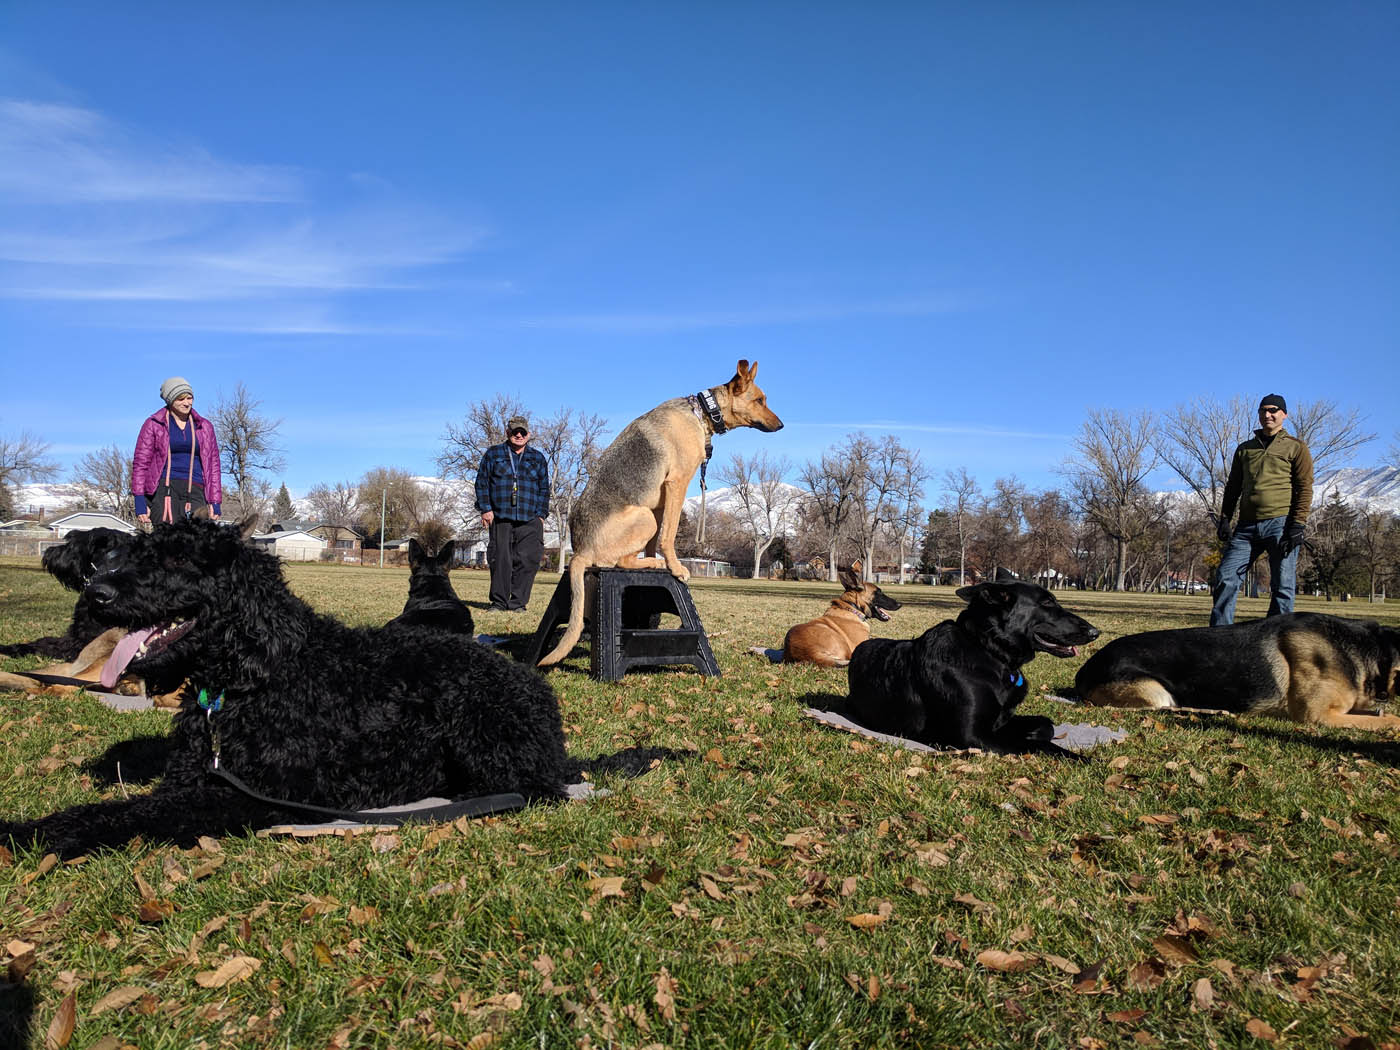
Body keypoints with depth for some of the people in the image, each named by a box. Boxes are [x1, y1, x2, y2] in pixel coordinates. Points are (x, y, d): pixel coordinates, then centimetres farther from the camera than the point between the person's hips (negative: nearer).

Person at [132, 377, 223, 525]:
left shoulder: (204, 427, 18)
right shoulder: (153, 424, 10)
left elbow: (213, 465, 18)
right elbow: (140, 463, 8)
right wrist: (140, 503, -2)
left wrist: (214, 503, 9)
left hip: (195, 490, 2)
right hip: (163, 488, -2)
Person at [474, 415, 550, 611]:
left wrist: (541, 514, 6)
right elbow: (482, 482, 9)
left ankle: (518, 602, 2)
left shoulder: (538, 458, 15)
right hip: (500, 518, -1)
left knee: (527, 561, -6)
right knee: (500, 560, -2)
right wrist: (485, 508, -2)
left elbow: (544, 489, 15)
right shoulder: (493, 454, 11)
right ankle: (499, 601, 7)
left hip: (529, 521, 1)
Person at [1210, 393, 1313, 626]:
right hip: (1247, 526, 4)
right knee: (1226, 579, -6)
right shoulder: (1245, 449, 21)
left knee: (1282, 587, -3)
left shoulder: (1296, 448, 8)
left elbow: (1304, 488, 0)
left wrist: (1298, 525, -10)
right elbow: (1233, 487, 21)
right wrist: (1224, 519, 8)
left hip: (1280, 523, -3)